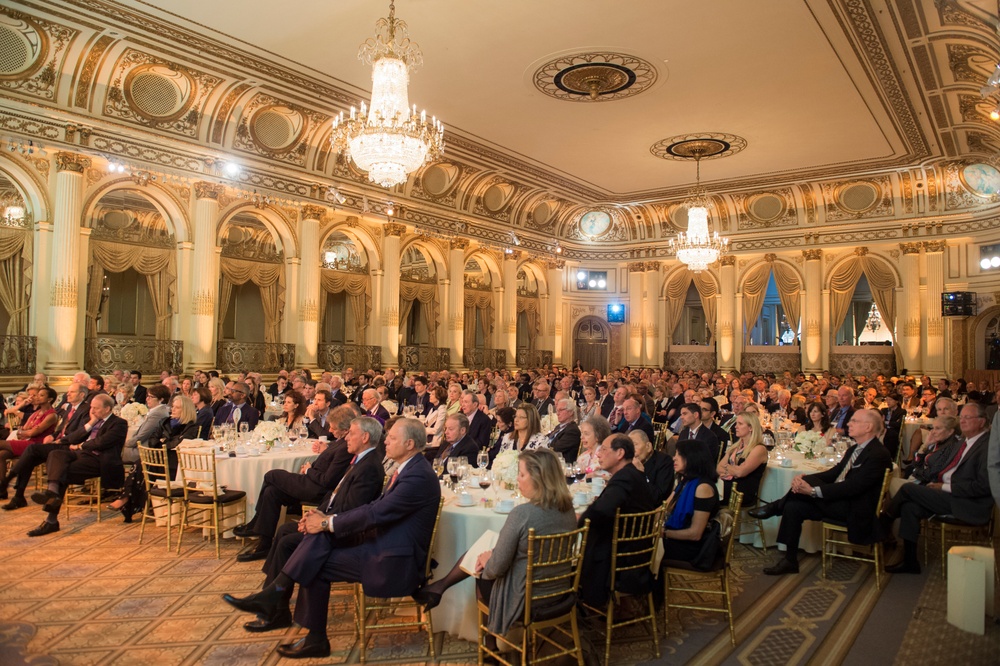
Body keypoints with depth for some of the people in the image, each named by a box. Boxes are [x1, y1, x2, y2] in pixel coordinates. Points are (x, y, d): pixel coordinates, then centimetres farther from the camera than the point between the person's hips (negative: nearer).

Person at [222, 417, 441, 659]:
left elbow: (375, 513, -24)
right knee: (321, 536, -8)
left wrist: (328, 523, -14)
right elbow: (376, 505, 9)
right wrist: (327, 521, -2)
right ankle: (272, 595, -5)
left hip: (395, 564, -8)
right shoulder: (408, 469, 9)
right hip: (383, 543, 8)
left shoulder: (419, 476, -22)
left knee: (316, 565, -10)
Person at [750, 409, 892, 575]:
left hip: (855, 511, -9)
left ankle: (775, 508, -2)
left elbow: (853, 487, -25)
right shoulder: (854, 450, 15)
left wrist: (813, 490, -29)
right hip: (840, 503, 9)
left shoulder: (879, 454, -16)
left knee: (811, 483, -25)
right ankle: (790, 561, 3)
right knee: (793, 506, -6)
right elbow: (833, 474, 12)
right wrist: (804, 479, -8)